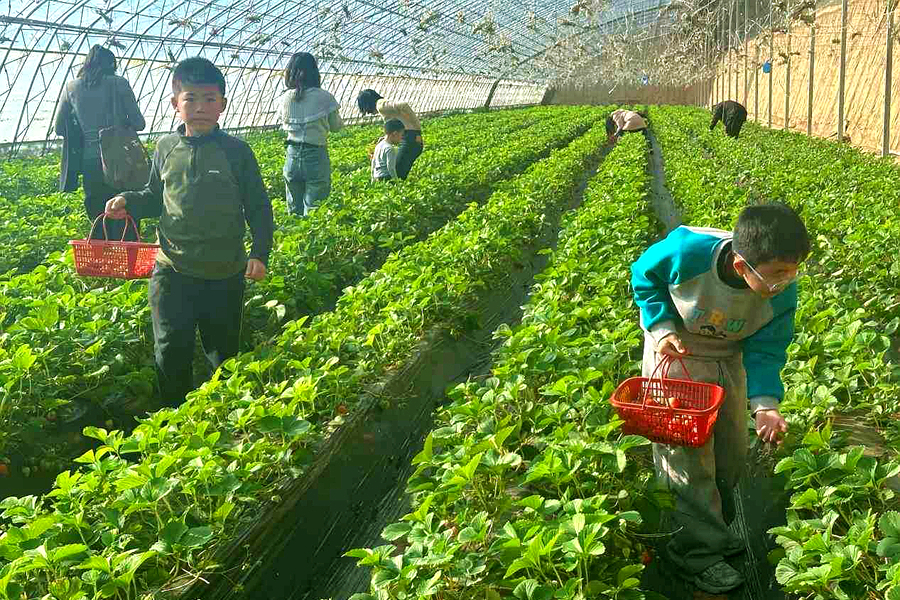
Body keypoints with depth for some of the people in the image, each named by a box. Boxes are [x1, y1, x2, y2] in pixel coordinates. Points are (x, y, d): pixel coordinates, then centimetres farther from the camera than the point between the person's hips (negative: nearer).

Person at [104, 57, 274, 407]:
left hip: (224, 273, -1)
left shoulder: (236, 151, -6)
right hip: (172, 270, 2)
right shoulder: (166, 148, 2)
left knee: (224, 351, 14)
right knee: (171, 352, 3)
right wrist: (128, 202, -3)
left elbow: (258, 207, -1)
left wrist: (260, 253, -10)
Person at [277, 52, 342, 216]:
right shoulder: (324, 98, -9)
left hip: (292, 155, 4)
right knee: (314, 212, -1)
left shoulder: (285, 99, 1)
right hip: (316, 156, -4)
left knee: (294, 211, 14)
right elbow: (336, 126, 4)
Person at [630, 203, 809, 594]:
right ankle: (698, 552, 10)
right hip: (675, 353, -4)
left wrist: (765, 403, -29)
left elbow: (765, 351, -13)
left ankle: (713, 527, 39)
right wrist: (662, 327, -25)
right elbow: (644, 274, -14)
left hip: (729, 361, 4)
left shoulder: (782, 293, -26)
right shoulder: (687, 252, -36)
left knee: (732, 449, 14)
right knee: (687, 452, -5)